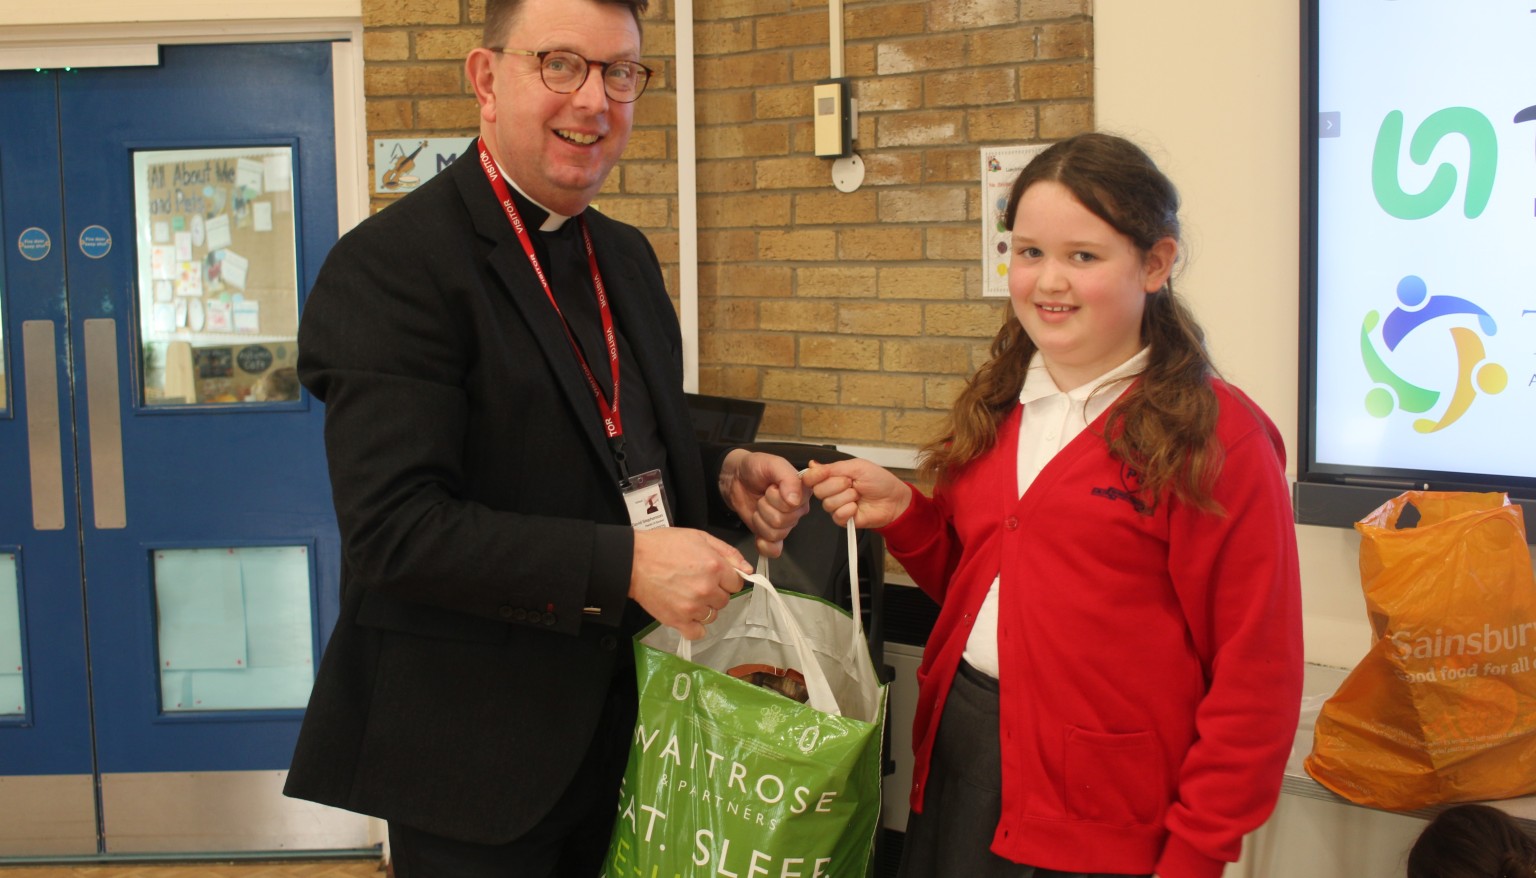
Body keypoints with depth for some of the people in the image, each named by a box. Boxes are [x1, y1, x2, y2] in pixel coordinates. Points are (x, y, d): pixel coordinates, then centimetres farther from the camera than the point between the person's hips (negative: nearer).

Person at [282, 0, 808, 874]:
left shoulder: (627, 256, 9)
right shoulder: (391, 264, -17)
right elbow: (394, 526, -25)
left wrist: (722, 474, -2)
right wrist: (625, 565, -29)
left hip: (622, 725, 8)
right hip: (478, 744, -7)